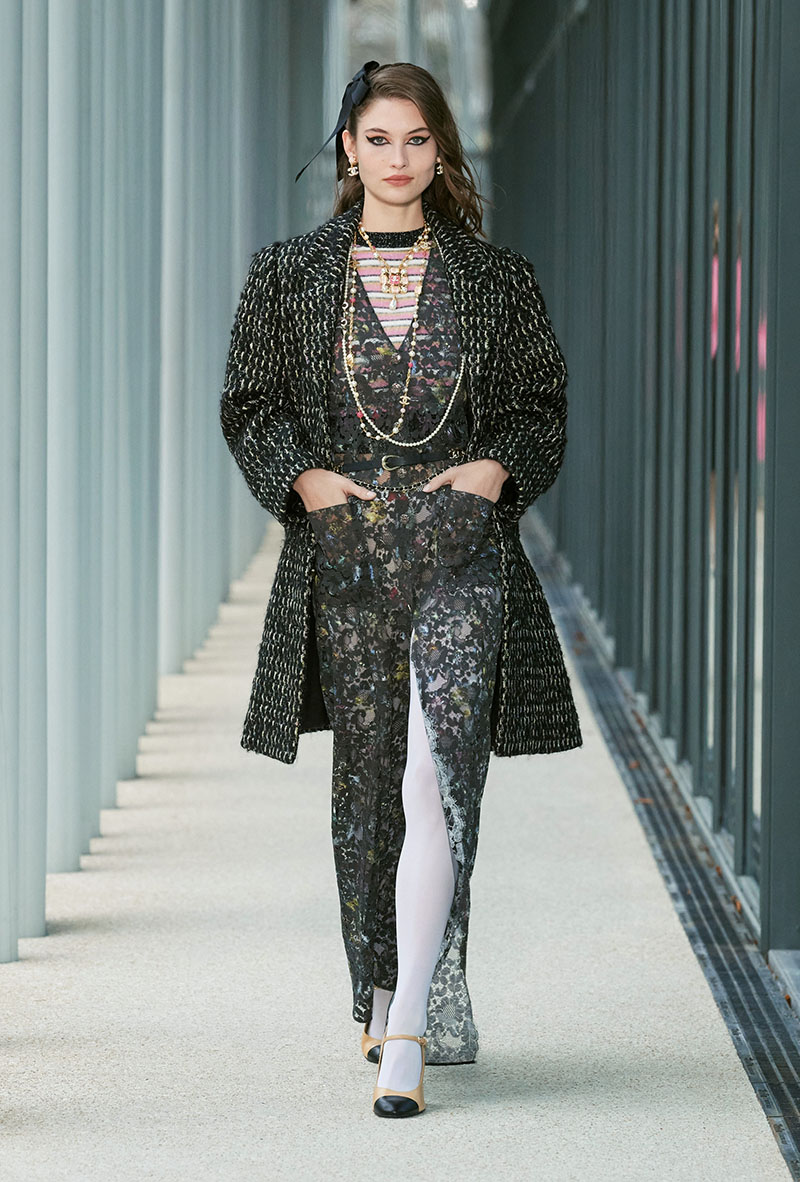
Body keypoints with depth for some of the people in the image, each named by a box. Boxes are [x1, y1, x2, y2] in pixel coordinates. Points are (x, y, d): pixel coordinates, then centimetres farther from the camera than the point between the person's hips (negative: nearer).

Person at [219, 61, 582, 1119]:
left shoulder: (495, 278, 7)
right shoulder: (290, 274, 8)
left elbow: (542, 403, 11)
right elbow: (249, 405, 10)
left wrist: (497, 467, -7)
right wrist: (302, 477, -6)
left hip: (462, 551, -2)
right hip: (342, 554, 2)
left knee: (437, 776, -14)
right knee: (367, 781, 8)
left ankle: (407, 1032, -17)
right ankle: (382, 996, 26)